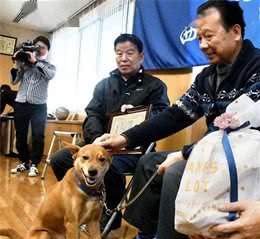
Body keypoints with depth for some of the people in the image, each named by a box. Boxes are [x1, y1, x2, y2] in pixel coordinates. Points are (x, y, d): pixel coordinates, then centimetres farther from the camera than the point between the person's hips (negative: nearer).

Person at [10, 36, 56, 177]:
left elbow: (50, 75, -14)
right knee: (20, 135, 8)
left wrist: (35, 61, -15)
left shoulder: (49, 66, 9)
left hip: (39, 106, -1)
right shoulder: (24, 64, 10)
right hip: (21, 104, 2)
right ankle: (24, 162, 23)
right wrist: (16, 64, -4)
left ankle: (34, 164, 8)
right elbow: (13, 81, 6)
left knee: (38, 136, -3)